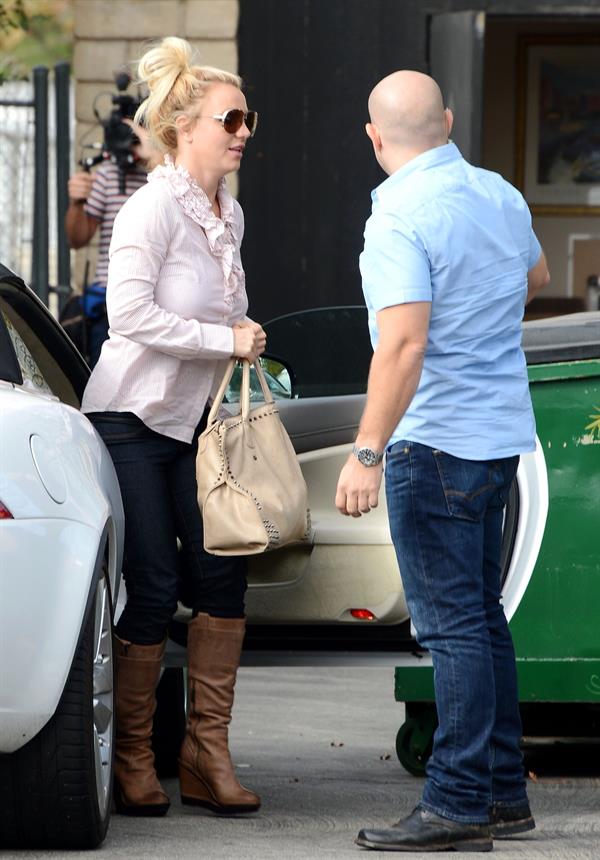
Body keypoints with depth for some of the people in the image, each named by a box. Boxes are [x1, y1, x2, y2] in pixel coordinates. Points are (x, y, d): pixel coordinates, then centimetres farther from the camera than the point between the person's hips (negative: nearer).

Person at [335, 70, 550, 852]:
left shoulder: (400, 218, -18)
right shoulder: (500, 196, 8)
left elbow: (403, 344, -27)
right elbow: (535, 276, 28)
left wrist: (366, 453, -27)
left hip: (436, 439, -8)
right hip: (503, 429, 8)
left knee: (453, 624, -7)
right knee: (481, 613, 15)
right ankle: (504, 791, 20)